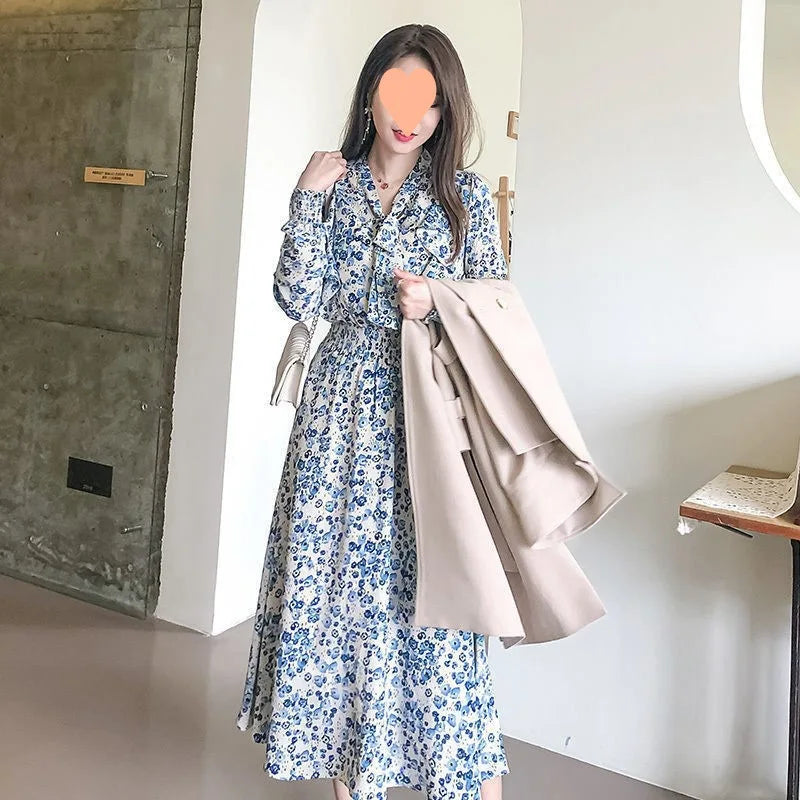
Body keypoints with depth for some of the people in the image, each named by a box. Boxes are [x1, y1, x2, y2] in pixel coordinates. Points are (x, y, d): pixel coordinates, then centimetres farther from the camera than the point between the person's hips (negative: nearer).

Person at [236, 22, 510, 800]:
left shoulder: (466, 196, 5)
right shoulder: (333, 187, 8)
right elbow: (299, 298, -2)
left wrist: (436, 307, -13)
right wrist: (308, 197, -6)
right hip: (340, 414, 2)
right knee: (334, 582, 5)